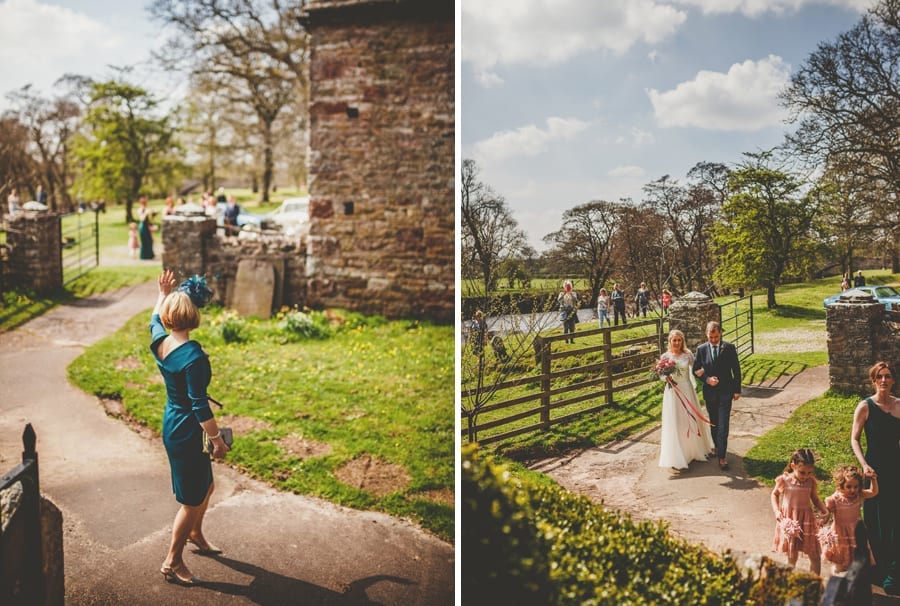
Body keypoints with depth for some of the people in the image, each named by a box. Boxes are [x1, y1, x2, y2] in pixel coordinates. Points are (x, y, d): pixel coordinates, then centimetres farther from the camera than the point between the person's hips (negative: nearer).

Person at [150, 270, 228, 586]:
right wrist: (217, 438, -16)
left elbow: (155, 319, 23)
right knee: (192, 499, 7)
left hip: (172, 425, 9)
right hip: (187, 432, -9)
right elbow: (199, 405, -25)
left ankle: (195, 533, 47)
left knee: (205, 486, 26)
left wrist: (163, 294, 32)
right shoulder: (193, 355, -28)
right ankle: (172, 562, 20)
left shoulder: (159, 341, -4)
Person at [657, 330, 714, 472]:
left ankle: (694, 450, 31)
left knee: (691, 420, 11)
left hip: (687, 390, 1)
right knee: (674, 423, 0)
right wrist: (666, 378, -17)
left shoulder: (688, 355, 0)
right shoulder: (665, 356, -2)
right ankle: (677, 456, 6)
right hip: (672, 392, -1)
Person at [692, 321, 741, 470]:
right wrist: (707, 379, -14)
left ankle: (721, 456, -6)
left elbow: (736, 369, 0)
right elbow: (696, 370, 4)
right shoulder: (701, 349, -2)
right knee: (714, 423, 17)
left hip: (725, 392, -2)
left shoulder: (729, 348, -6)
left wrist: (737, 390, 0)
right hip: (709, 392, 3)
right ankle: (717, 446, 35)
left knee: (723, 426, -7)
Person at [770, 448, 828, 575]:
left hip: (807, 520, 2)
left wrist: (825, 511, -11)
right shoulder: (784, 480, -14)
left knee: (815, 556, 4)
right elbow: (774, 494, 4)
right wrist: (776, 511, -8)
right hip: (789, 521, -1)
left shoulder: (811, 482, -9)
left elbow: (815, 499, 6)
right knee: (791, 556, 11)